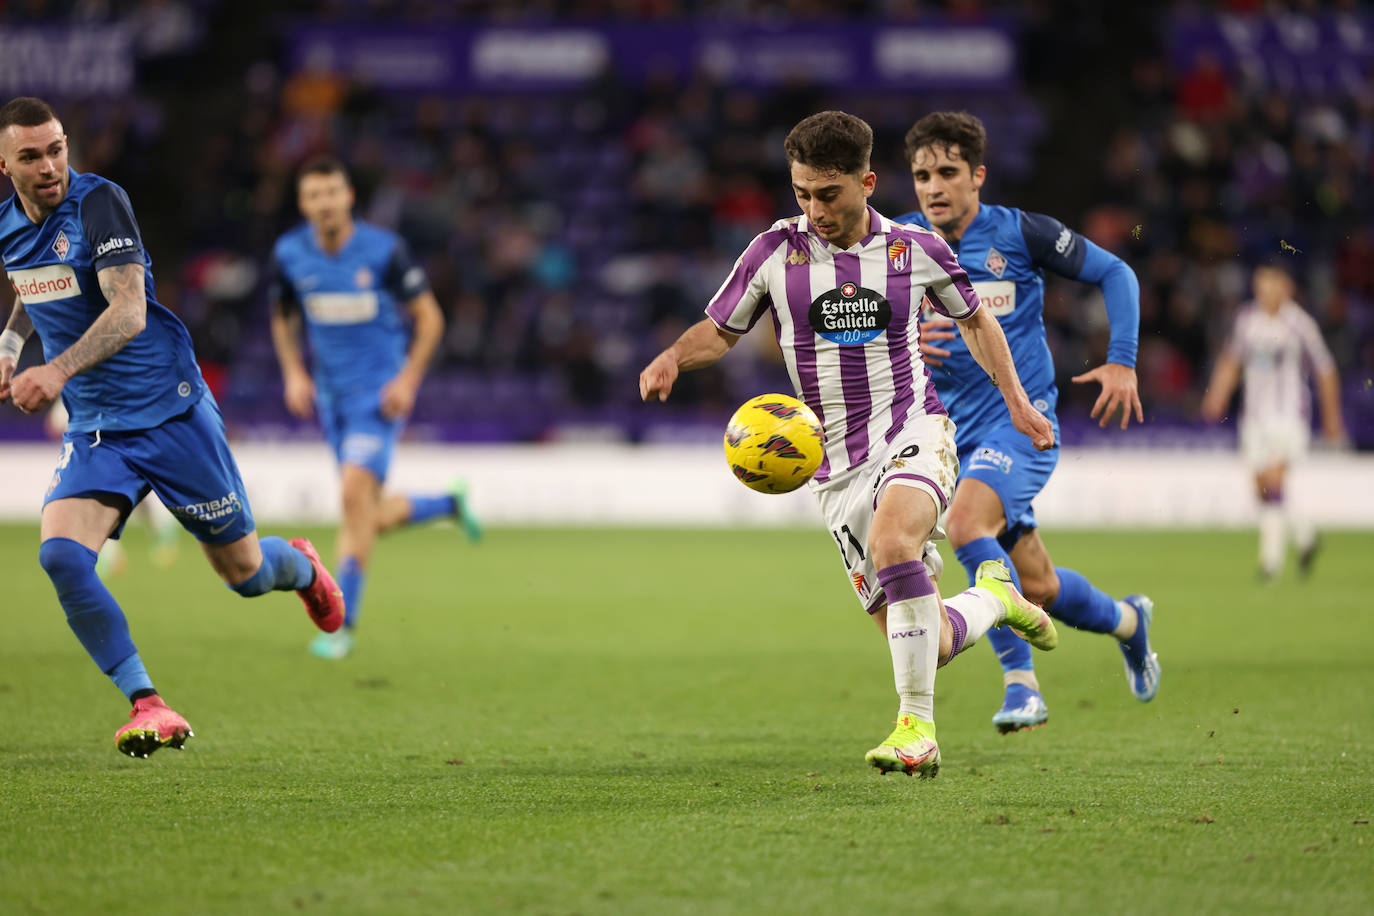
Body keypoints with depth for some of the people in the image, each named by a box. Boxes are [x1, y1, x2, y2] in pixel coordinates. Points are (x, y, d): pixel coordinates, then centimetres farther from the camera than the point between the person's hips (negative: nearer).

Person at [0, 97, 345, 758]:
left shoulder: (98, 202, -17)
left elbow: (128, 311, -28)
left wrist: (57, 371, -40)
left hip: (170, 411, -5)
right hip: (94, 430, 5)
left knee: (243, 573, 7)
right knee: (59, 554, -23)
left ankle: (300, 567, 45)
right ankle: (146, 705, -17)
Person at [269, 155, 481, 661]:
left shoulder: (383, 249, -12)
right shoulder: (289, 254, -2)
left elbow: (429, 318, -3)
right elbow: (282, 318, 16)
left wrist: (408, 379, -13)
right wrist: (294, 373, 2)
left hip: (380, 392, -5)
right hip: (331, 396, 5)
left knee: (355, 491, -21)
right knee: (374, 519, 6)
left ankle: (343, 623, -13)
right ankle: (450, 504, 39)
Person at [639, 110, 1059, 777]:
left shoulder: (915, 249, 2)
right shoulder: (775, 251, 1)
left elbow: (973, 319, 19)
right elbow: (719, 330, 12)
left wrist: (1015, 400, 15)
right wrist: (673, 357, -9)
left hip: (913, 429, -2)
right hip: (835, 465, 2)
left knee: (892, 540, -37)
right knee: (922, 642, -1)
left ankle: (917, 726, -32)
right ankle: (992, 599, 35)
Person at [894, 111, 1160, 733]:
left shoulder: (1018, 233, -6)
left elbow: (1113, 273, 4)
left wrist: (1122, 362, -5)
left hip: (1022, 418, -4)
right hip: (955, 429, 4)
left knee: (966, 524, -31)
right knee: (1037, 588, 8)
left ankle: (1020, 682, -23)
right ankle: (1126, 620, 40)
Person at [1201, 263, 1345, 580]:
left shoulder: (1299, 324, -9)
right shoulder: (1247, 318, 4)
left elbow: (1325, 371, 0)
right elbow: (1231, 360, 20)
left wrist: (1332, 418, 5)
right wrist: (1217, 397, 6)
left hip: (1290, 414, -5)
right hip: (1255, 416, 5)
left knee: (1273, 483, -19)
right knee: (1263, 490, 6)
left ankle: (1271, 556, -13)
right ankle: (1306, 537, 29)